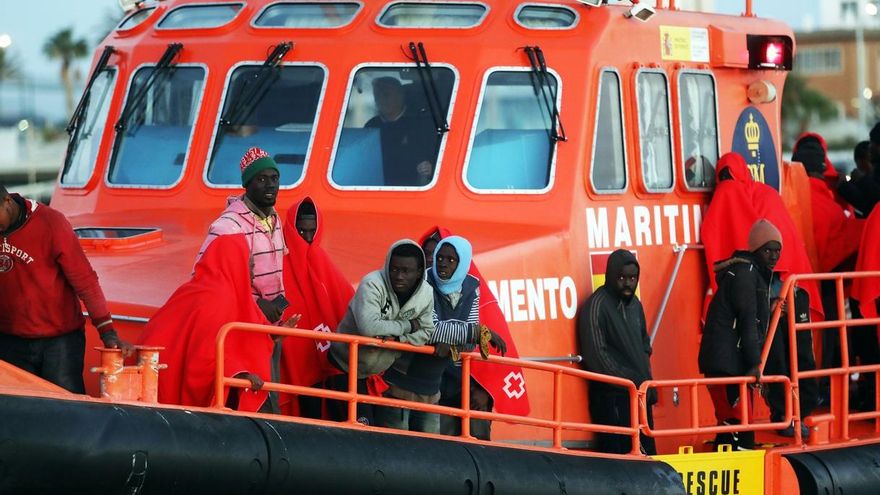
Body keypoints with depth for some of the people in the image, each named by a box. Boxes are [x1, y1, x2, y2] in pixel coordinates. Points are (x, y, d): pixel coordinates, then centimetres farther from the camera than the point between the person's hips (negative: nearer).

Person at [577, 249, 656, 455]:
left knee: (647, 454, 7)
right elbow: (596, 355, -14)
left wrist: (646, 380, 7)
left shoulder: (634, 304, 13)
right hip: (613, 396, -7)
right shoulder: (596, 305, -10)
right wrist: (631, 382, -12)